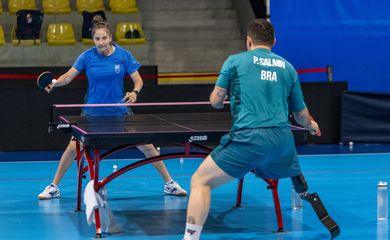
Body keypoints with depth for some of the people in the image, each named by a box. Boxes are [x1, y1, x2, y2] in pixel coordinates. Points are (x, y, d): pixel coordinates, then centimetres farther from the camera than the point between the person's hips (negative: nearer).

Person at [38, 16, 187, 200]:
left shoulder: (123, 55, -9)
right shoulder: (87, 57, -9)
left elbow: (138, 80, -5)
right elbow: (68, 77, -9)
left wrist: (135, 92, -26)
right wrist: (54, 83, -29)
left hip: (119, 111, 0)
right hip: (92, 112, 0)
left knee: (147, 147, -1)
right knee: (73, 148, -8)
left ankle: (169, 184, 14)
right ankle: (53, 187, 10)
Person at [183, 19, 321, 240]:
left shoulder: (235, 61, 8)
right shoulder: (287, 67, 18)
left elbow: (216, 101, 9)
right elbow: (300, 113, 25)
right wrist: (311, 126, 48)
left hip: (247, 138, -4)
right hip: (282, 139, 4)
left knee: (200, 181, 2)